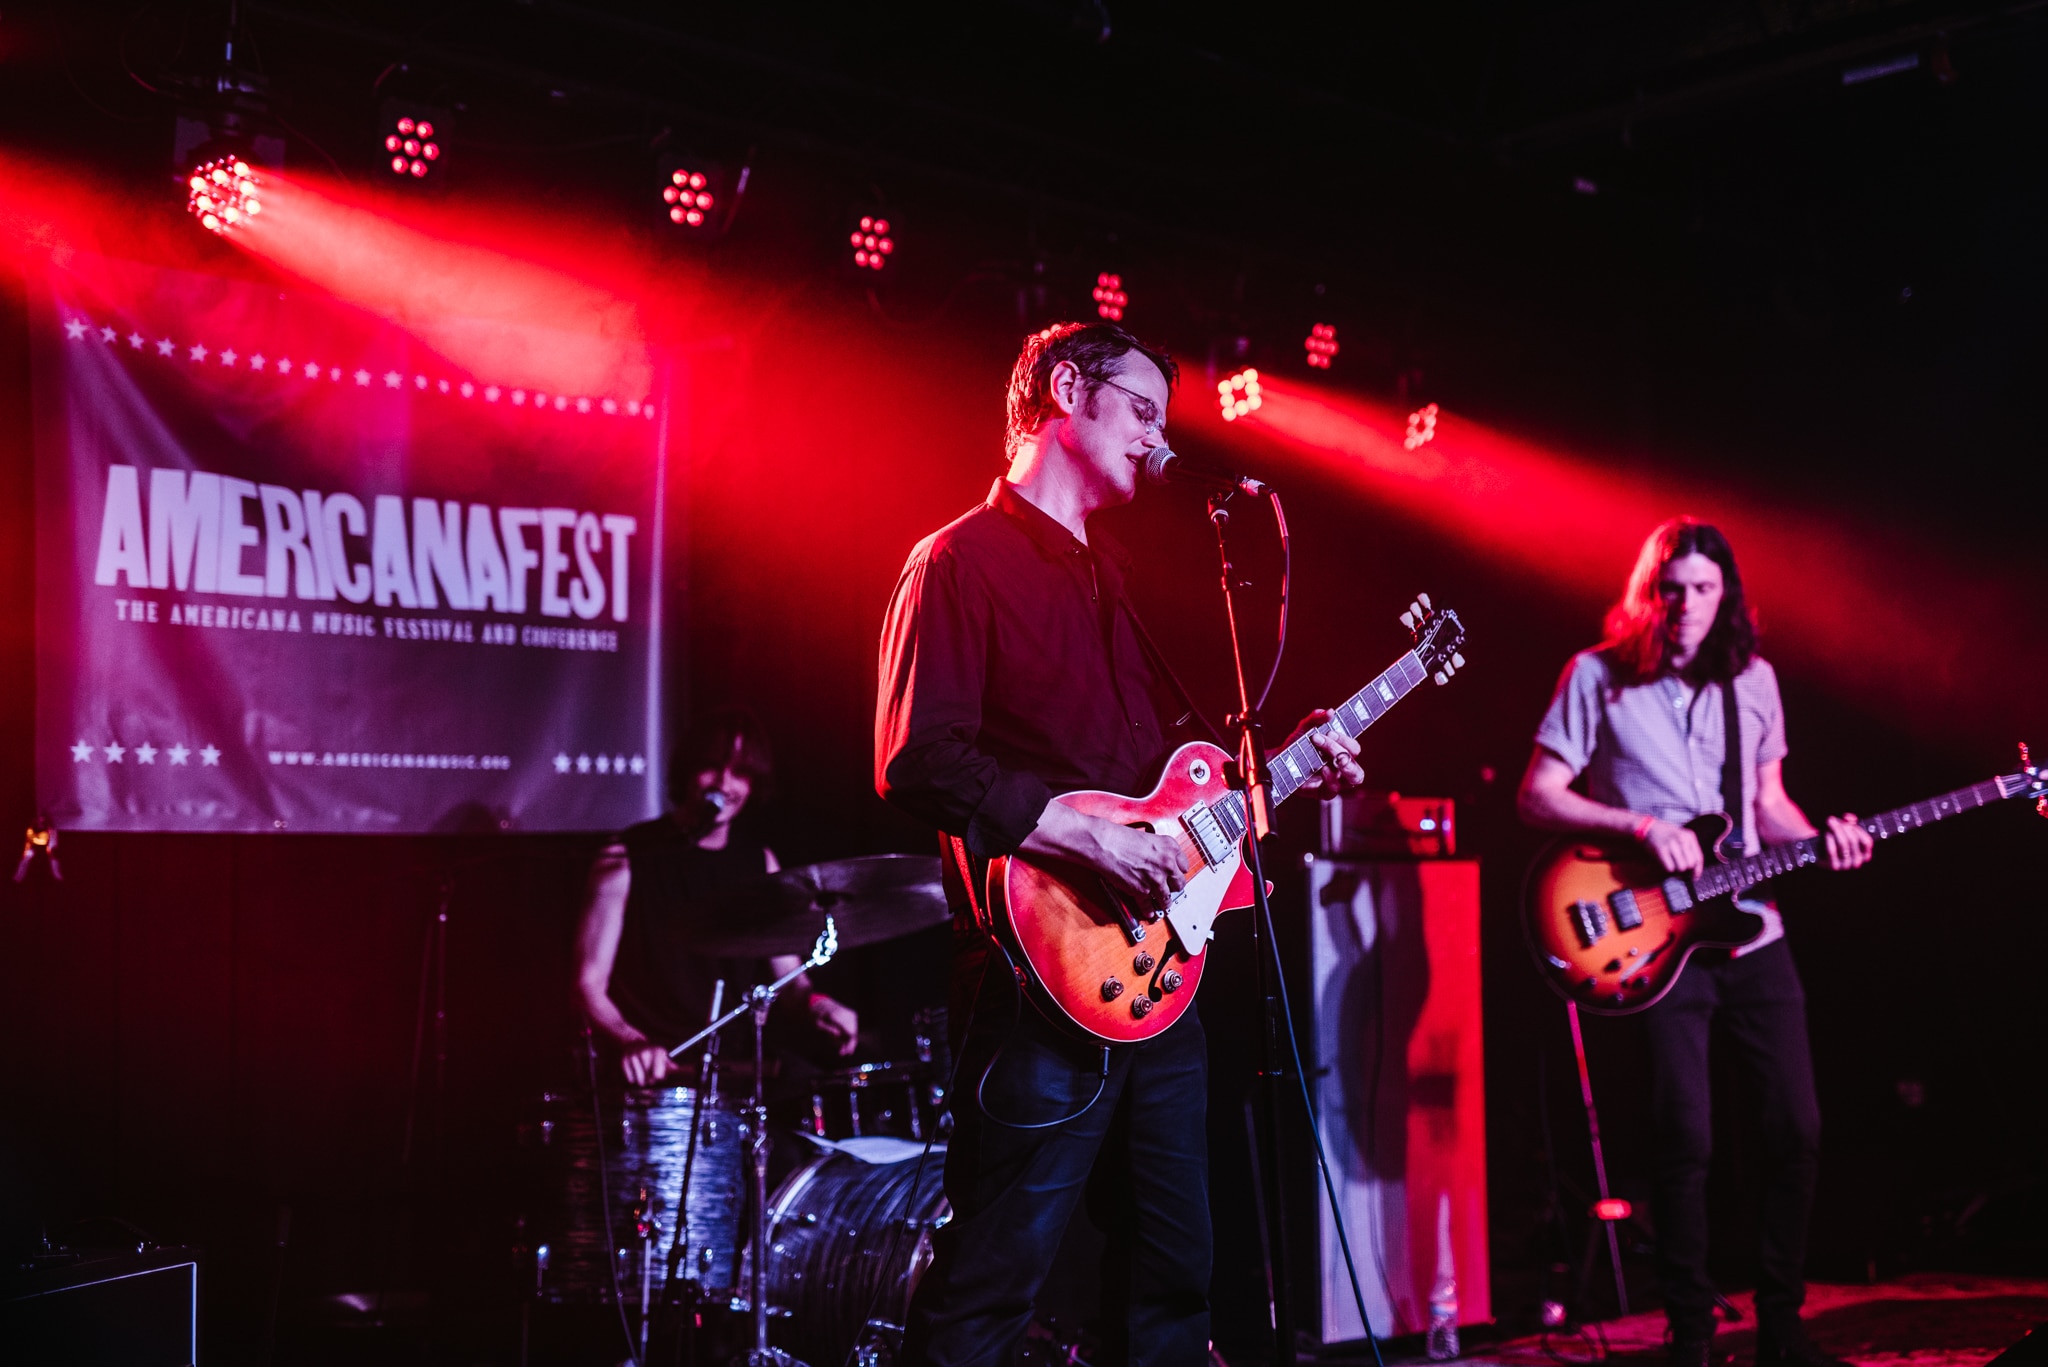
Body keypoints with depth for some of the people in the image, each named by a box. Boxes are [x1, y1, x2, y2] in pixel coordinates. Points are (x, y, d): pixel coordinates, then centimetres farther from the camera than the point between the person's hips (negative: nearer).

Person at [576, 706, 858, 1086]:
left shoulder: (759, 862, 12)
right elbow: (590, 986, -5)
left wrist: (814, 1002, -8)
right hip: (656, 1072, -4)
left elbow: (787, 973, 15)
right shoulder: (625, 861, -3)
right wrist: (631, 1041, -25)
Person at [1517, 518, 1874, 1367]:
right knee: (1685, 1138, -8)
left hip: (1752, 932, 5)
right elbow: (1536, 798, -4)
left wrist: (1818, 840, -2)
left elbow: (1767, 804, 19)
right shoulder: (1597, 677, -1)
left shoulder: (1752, 680, 12)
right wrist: (1643, 827, -15)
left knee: (1797, 1126, 3)